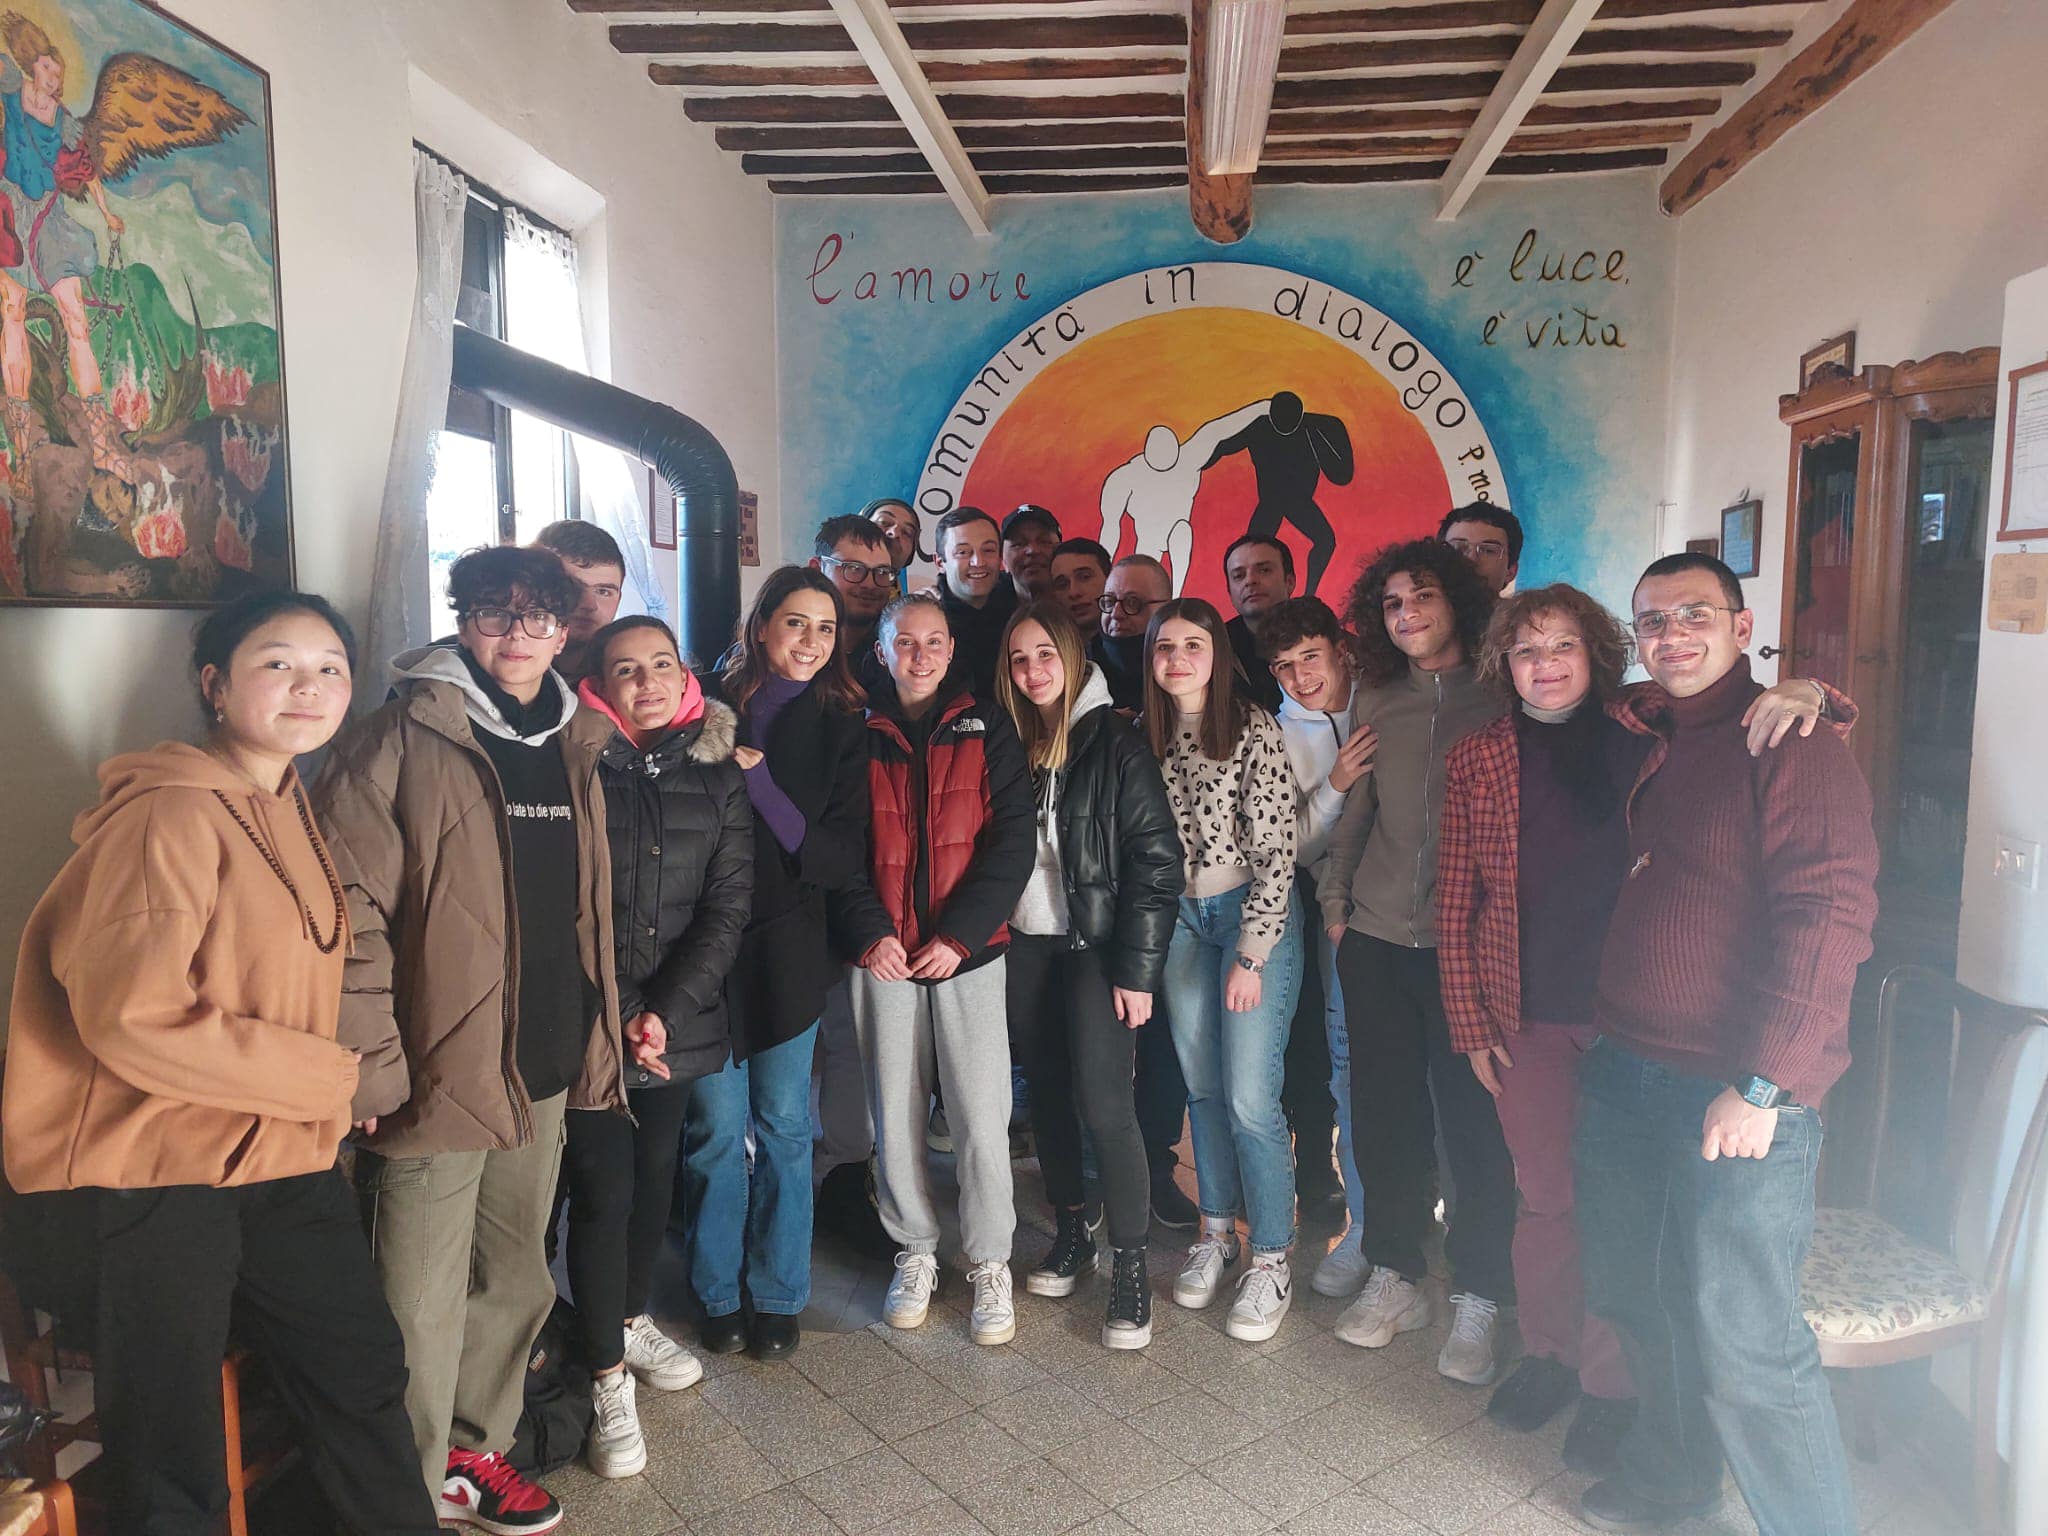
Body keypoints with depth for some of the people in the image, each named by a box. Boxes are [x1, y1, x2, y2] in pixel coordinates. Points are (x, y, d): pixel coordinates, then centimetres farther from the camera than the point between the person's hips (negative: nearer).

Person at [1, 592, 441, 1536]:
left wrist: (335, 1081, 7)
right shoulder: (170, 813, -17)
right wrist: (324, 1073, -17)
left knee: (364, 1372, 19)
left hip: (280, 1155, 8)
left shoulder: (292, 813, 10)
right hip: (151, 1170, -8)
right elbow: (133, 1018, -24)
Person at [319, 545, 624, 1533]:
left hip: (547, 1074, 6)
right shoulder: (402, 742, -9)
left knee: (515, 1281, 19)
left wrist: (596, 1038, 13)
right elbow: (348, 912, -14)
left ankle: (473, 1449, 40)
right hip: (440, 1075, -6)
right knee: (425, 1306, 4)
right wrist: (374, 1070, -17)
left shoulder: (570, 749, 11)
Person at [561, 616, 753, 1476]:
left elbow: (727, 910, 1)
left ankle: (631, 1318, 38)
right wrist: (618, 1020, -11)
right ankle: (609, 1375, 15)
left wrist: (668, 1012, -9)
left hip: (678, 1022, 4)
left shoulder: (716, 776, 4)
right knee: (602, 1194, -1)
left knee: (655, 1178, 15)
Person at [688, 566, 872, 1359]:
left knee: (783, 1125, 9)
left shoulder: (839, 727, 3)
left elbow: (841, 859, -7)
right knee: (716, 1127, 6)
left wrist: (759, 781, -15)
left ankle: (778, 1295, 26)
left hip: (789, 951, 1)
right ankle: (718, 1294, 25)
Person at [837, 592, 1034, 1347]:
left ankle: (990, 1265, 17)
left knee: (981, 1119, -2)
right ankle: (915, 1252, 27)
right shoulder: (858, 735, 7)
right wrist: (869, 932, -10)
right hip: (883, 956, 1)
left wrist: (958, 937, -10)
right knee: (895, 1115, 7)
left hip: (968, 952, -1)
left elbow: (1010, 841, -2)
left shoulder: (986, 728, 5)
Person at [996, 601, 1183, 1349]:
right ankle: (1072, 1235, 29)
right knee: (1048, 1096, 12)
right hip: (1025, 947, 5)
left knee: (1103, 1105, -7)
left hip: (1095, 948, -5)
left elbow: (1155, 858, -11)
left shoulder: (1115, 743, -7)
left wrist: (1136, 968, -14)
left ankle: (1130, 1269, 6)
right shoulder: (1009, 744, 7)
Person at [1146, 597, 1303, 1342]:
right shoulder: (1147, 734, 5)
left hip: (1252, 916, -5)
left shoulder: (1254, 731, -11)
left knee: (1249, 1098, -6)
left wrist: (1251, 955, -15)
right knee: (1200, 1085, 12)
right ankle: (1217, 1231, 28)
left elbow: (1275, 850, -13)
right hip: (1178, 918, 5)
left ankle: (1271, 1261, 10)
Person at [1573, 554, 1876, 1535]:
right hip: (1621, 1078, 7)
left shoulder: (1788, 740, -9)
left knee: (1740, 1343, -3)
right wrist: (1589, 1028, 14)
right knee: (1634, 1301, 18)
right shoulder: (1635, 744, 13)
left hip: (1738, 1094, -7)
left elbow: (1831, 915, -17)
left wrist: (1763, 1086, -20)